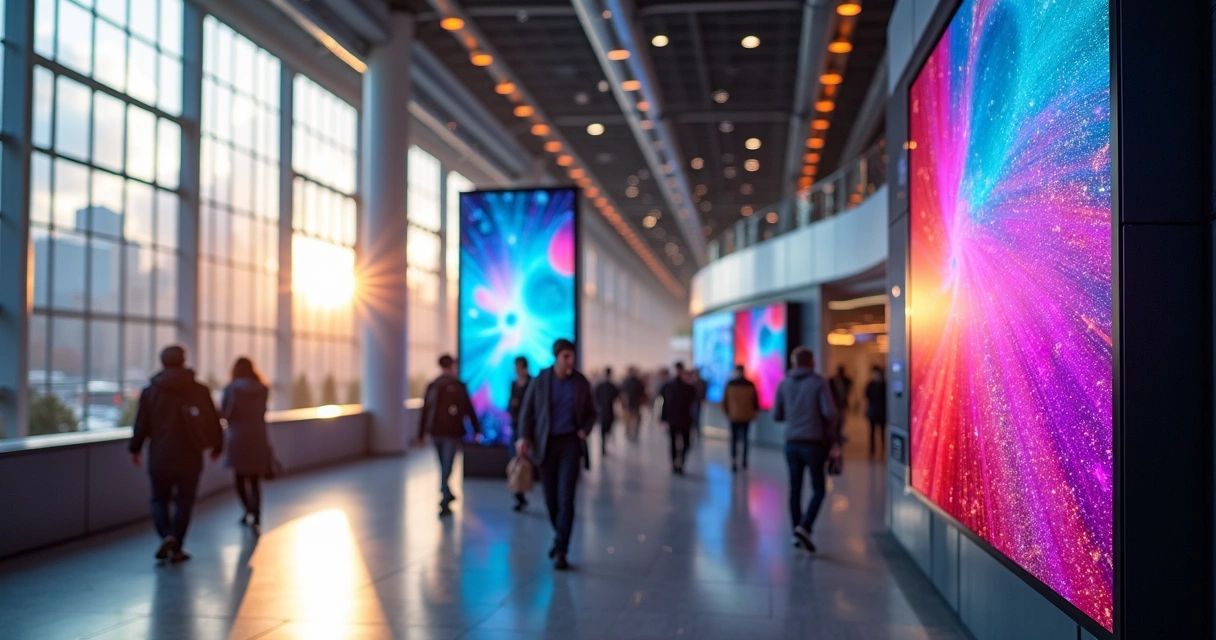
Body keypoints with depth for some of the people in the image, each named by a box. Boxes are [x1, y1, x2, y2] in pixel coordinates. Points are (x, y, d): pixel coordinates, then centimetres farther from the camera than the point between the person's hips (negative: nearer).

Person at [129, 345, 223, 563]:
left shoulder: (150, 391, -1)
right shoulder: (199, 390, -3)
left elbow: (141, 424, 2)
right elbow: (214, 422, 0)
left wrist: (135, 449, 15)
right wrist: (217, 446, 13)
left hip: (160, 457, 1)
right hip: (189, 458, -1)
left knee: (159, 499, 14)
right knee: (184, 502, 7)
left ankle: (166, 535, -10)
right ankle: (177, 548, 7)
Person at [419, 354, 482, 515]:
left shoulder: (432, 386, 4)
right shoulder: (458, 386, -6)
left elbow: (425, 410, 4)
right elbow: (469, 409, -4)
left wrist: (421, 434, 8)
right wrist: (476, 429, 6)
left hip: (435, 431, 4)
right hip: (452, 431, -4)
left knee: (443, 464, 20)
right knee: (447, 466, -3)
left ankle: (446, 493, 33)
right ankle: (444, 502, -9)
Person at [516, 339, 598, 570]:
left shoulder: (581, 382, 0)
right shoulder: (540, 381, -2)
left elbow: (591, 412, 10)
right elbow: (527, 411, 0)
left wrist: (585, 430, -8)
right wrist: (524, 437, -15)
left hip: (570, 442, -1)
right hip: (546, 443, 1)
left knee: (566, 497, -10)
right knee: (551, 497, 8)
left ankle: (561, 550, -8)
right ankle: (560, 536, 33)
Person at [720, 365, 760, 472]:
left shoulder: (730, 384, -5)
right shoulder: (750, 385, -3)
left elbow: (724, 402, -1)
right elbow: (756, 401, 3)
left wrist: (727, 413, 15)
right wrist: (754, 412, 20)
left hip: (734, 416, -1)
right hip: (747, 416, 1)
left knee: (734, 439, 4)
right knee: (745, 438, 14)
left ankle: (734, 462, -6)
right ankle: (744, 461, 16)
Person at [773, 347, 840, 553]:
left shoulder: (784, 384, 4)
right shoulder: (818, 383, -6)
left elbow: (776, 416, 6)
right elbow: (829, 413, -13)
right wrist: (832, 434, 6)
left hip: (792, 443, 3)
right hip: (813, 443, -3)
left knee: (795, 488, 11)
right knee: (819, 489, 4)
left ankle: (797, 532, 13)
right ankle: (804, 527, -13)